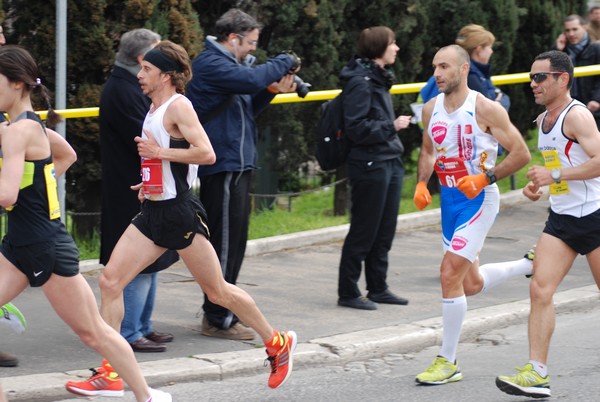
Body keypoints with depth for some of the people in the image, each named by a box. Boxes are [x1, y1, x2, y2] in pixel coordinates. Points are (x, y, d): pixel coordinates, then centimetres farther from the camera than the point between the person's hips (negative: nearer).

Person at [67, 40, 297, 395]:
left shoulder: (178, 106, -13)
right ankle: (111, 373, -1)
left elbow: (206, 154, -25)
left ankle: (278, 343, 21)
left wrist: (158, 151, -20)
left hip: (180, 212, -9)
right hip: (154, 213, 9)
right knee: (110, 281, -3)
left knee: (218, 292, 2)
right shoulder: (154, 108, 15)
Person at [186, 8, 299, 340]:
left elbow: (245, 108, 22)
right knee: (225, 243, -7)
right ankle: (219, 319, -2)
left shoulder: (226, 63, 19)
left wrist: (269, 91, 5)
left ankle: (220, 311, 25)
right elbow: (250, 79, -29)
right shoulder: (210, 64, -14)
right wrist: (284, 62, -14)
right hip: (223, 166, -11)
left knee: (232, 242, 16)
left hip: (236, 165, 11)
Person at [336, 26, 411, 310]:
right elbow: (356, 128, -19)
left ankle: (378, 289, 20)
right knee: (363, 232, -3)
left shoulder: (379, 78, 15)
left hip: (390, 163, 9)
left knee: (385, 232, 11)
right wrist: (392, 127, -16)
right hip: (370, 166, -9)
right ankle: (348, 293, 5)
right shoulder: (360, 82, -14)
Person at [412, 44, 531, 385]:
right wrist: (422, 183, 2)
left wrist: (485, 178, -21)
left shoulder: (485, 109, -15)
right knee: (471, 285, 15)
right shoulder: (431, 109, 3)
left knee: (450, 273, -16)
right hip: (450, 199, 7)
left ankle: (448, 362, -7)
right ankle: (530, 266, 43)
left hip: (479, 200, -7)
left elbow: (521, 154, -12)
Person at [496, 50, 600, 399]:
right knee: (540, 289, -7)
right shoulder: (543, 120, 13)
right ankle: (537, 373, -10)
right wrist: (538, 186, 12)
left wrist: (555, 176, -25)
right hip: (561, 218, 8)